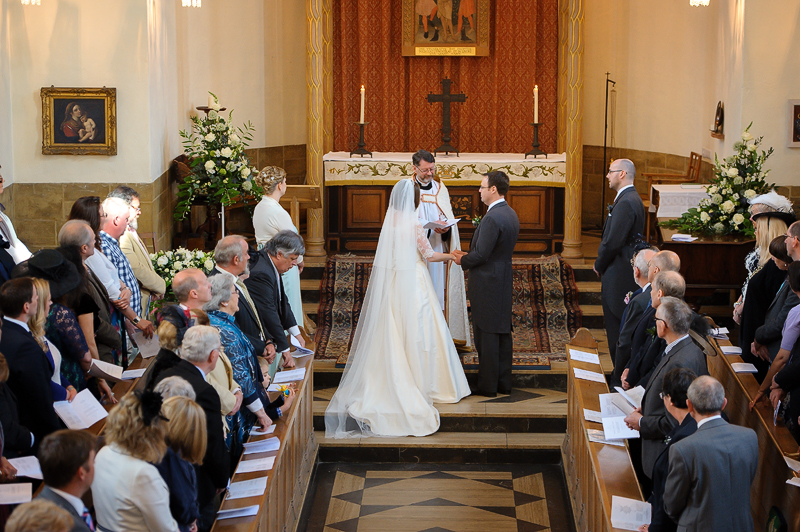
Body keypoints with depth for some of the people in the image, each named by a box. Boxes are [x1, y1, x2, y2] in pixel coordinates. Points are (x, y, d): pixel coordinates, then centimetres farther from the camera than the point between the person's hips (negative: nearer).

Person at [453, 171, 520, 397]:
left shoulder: (492, 218, -22)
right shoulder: (511, 214, 9)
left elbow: (481, 254, -22)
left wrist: (463, 261, -2)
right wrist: (468, 256, 9)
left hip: (487, 283, -9)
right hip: (504, 279, 10)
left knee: (486, 335, -2)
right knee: (503, 332, 13)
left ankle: (487, 385, 4)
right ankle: (503, 381, 20)